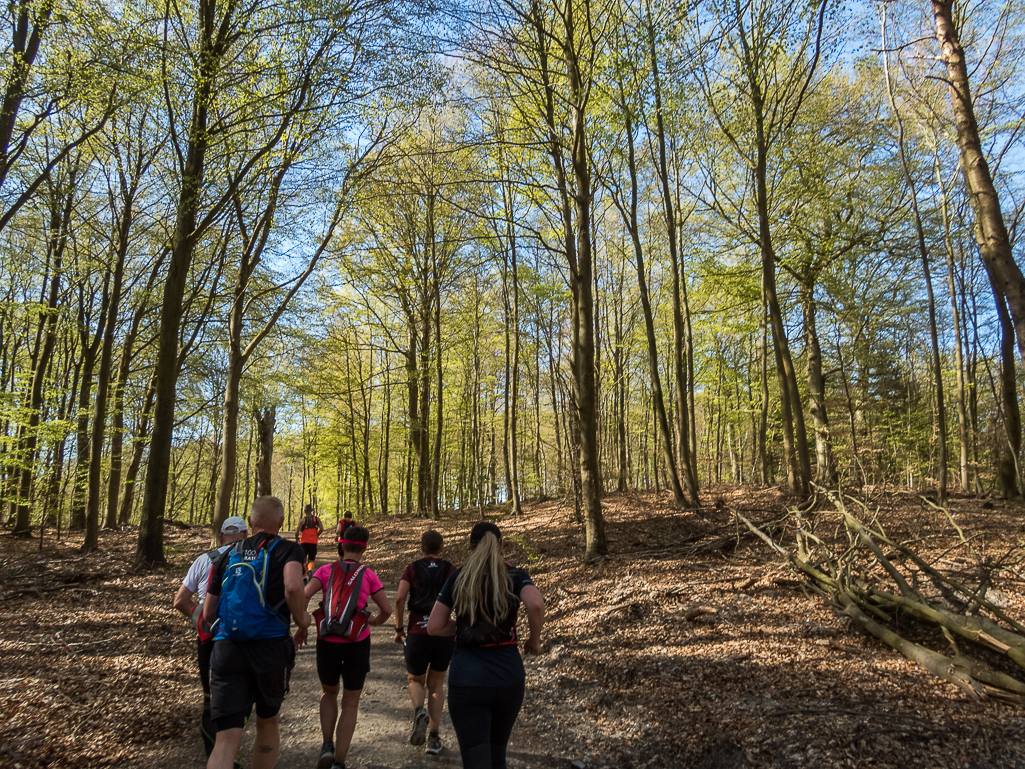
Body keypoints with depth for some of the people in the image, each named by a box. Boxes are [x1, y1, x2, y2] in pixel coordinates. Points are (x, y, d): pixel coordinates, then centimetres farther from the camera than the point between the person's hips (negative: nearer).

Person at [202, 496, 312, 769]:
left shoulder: (227, 555, 13)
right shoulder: (287, 550, 0)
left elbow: (208, 614, 16)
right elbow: (293, 586, -22)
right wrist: (301, 619, -4)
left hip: (226, 648, 2)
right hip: (271, 645, -2)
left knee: (226, 739, -1)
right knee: (267, 722, 22)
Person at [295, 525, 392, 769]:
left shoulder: (326, 570, 0)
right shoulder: (368, 575, -1)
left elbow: (303, 597, -13)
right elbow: (387, 609, -3)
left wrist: (302, 627, 0)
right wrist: (375, 621, 18)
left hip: (327, 643, 1)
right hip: (357, 645, -1)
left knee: (329, 693, 28)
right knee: (350, 703, 15)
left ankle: (327, 745, 13)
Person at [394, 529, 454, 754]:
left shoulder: (412, 569, 4)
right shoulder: (451, 570, 6)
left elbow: (399, 598, -9)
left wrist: (398, 628, 1)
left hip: (418, 633, -1)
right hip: (445, 633, 1)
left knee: (415, 681, 21)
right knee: (436, 684, 20)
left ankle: (419, 711, -11)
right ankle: (434, 737, 14)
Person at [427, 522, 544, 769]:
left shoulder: (457, 578, 3)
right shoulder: (514, 577, 0)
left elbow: (434, 627, 2)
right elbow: (536, 604, -20)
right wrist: (534, 639, -4)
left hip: (466, 681, -1)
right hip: (508, 678, 1)